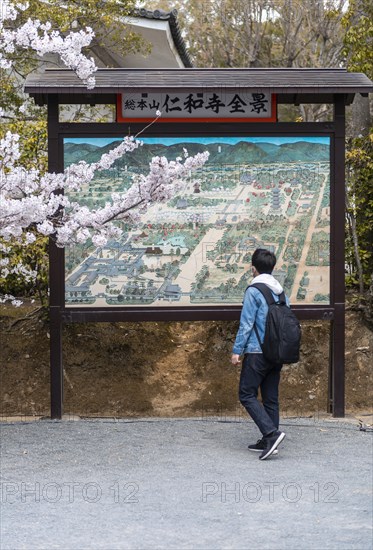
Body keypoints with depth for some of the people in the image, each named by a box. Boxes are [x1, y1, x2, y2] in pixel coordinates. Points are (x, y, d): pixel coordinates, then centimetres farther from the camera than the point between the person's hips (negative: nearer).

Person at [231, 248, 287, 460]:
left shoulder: (254, 291, -10)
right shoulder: (281, 291, 11)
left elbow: (246, 323, -13)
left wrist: (237, 350, -7)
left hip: (257, 352, -7)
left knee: (247, 395, -3)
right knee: (271, 397, 10)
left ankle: (272, 433, -18)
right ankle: (269, 442, 11)